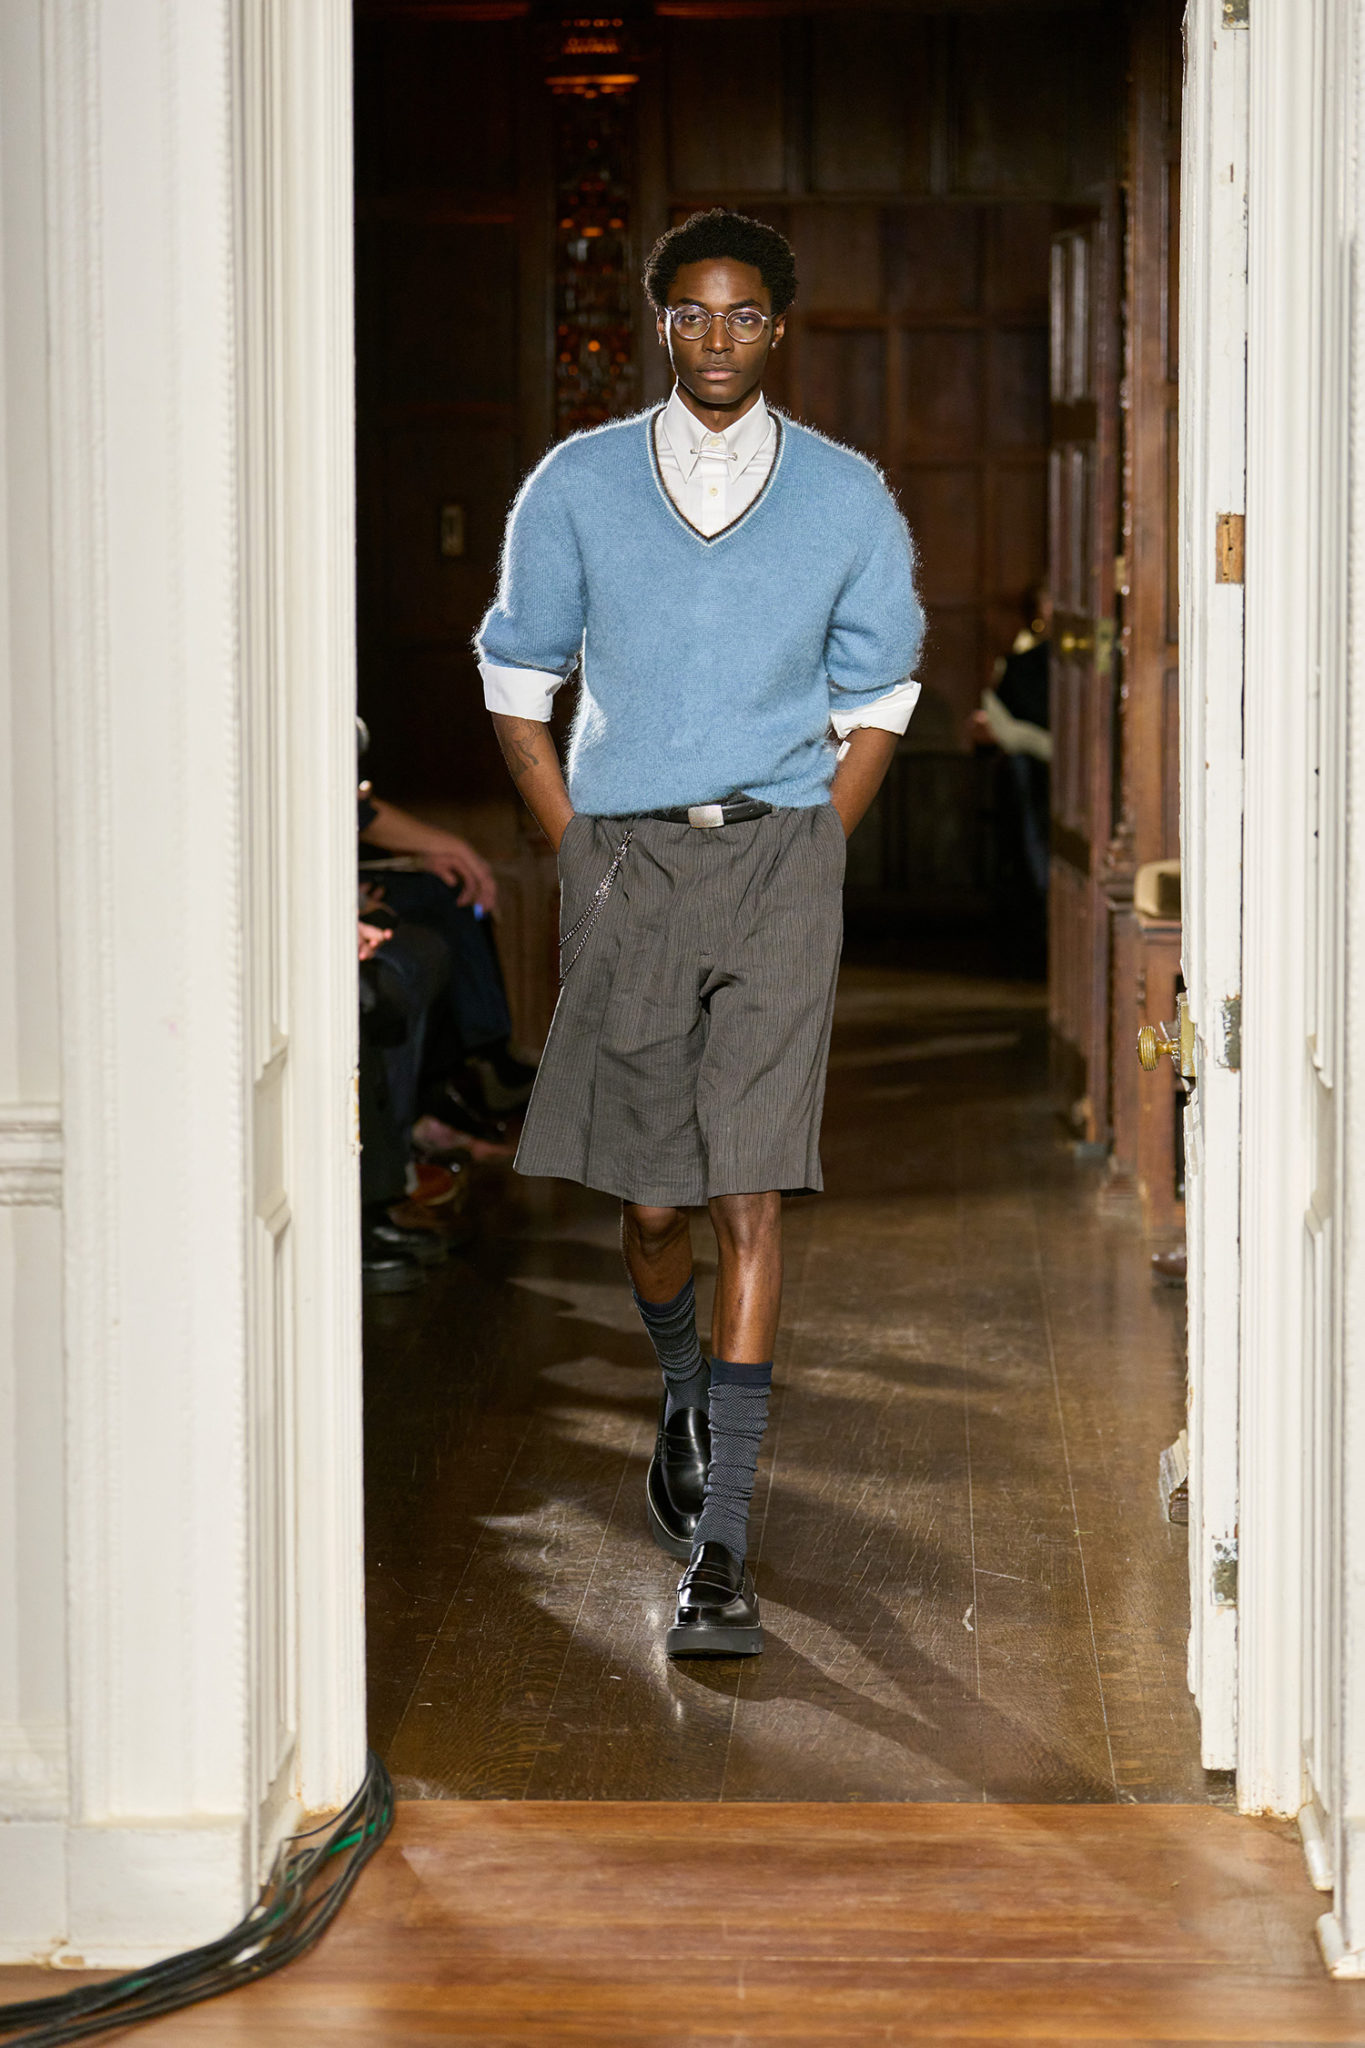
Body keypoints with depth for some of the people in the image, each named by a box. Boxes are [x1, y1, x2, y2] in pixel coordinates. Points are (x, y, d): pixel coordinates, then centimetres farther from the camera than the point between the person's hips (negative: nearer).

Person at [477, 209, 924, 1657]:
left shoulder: (847, 499, 4)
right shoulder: (577, 487, 3)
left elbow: (875, 706, 14)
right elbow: (517, 683, 11)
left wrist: (809, 859, 3)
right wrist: (581, 858, 3)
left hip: (780, 851, -1)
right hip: (624, 859, 1)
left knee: (748, 1193, -10)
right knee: (650, 1199, 6)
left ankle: (719, 1547, -9)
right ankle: (684, 1400, 41)